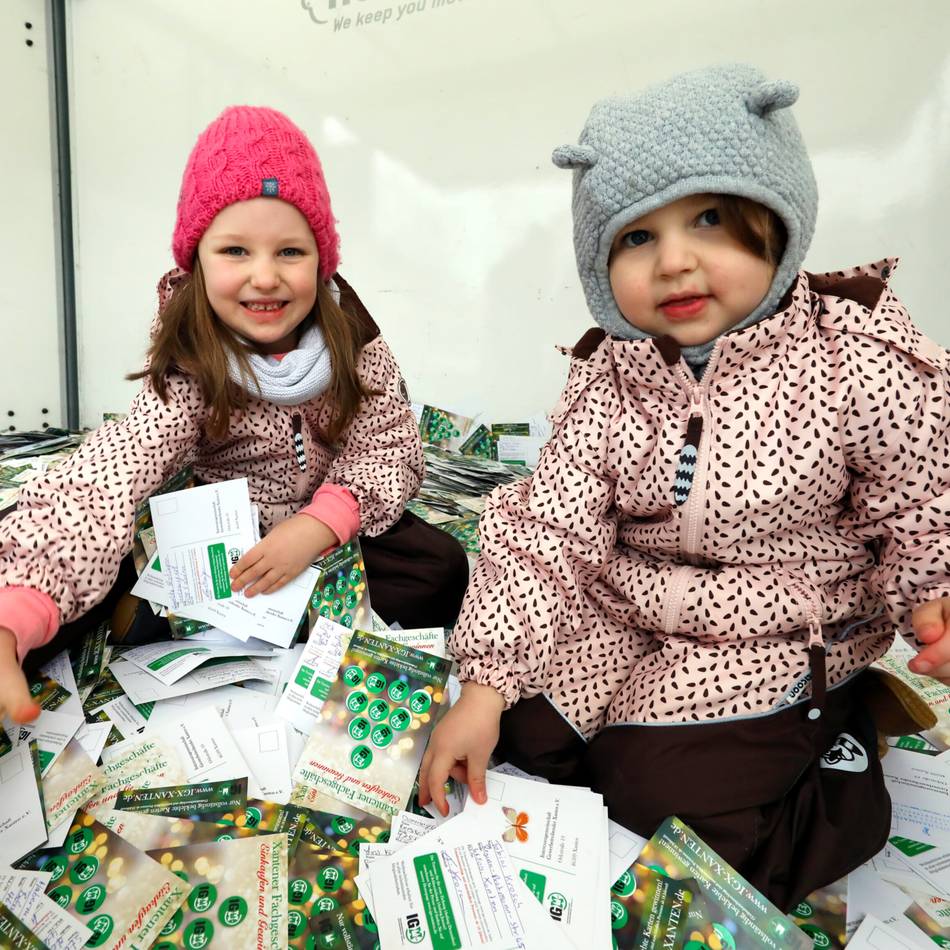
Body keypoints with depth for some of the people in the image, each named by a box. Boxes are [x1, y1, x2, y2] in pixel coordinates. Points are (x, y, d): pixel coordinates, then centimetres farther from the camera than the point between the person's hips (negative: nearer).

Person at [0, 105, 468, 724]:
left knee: (444, 570, -20)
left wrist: (316, 528, -30)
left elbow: (390, 448, -14)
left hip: (343, 528, 1)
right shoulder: (186, 375, -22)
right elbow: (102, 482, -37)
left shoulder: (350, 337, -14)